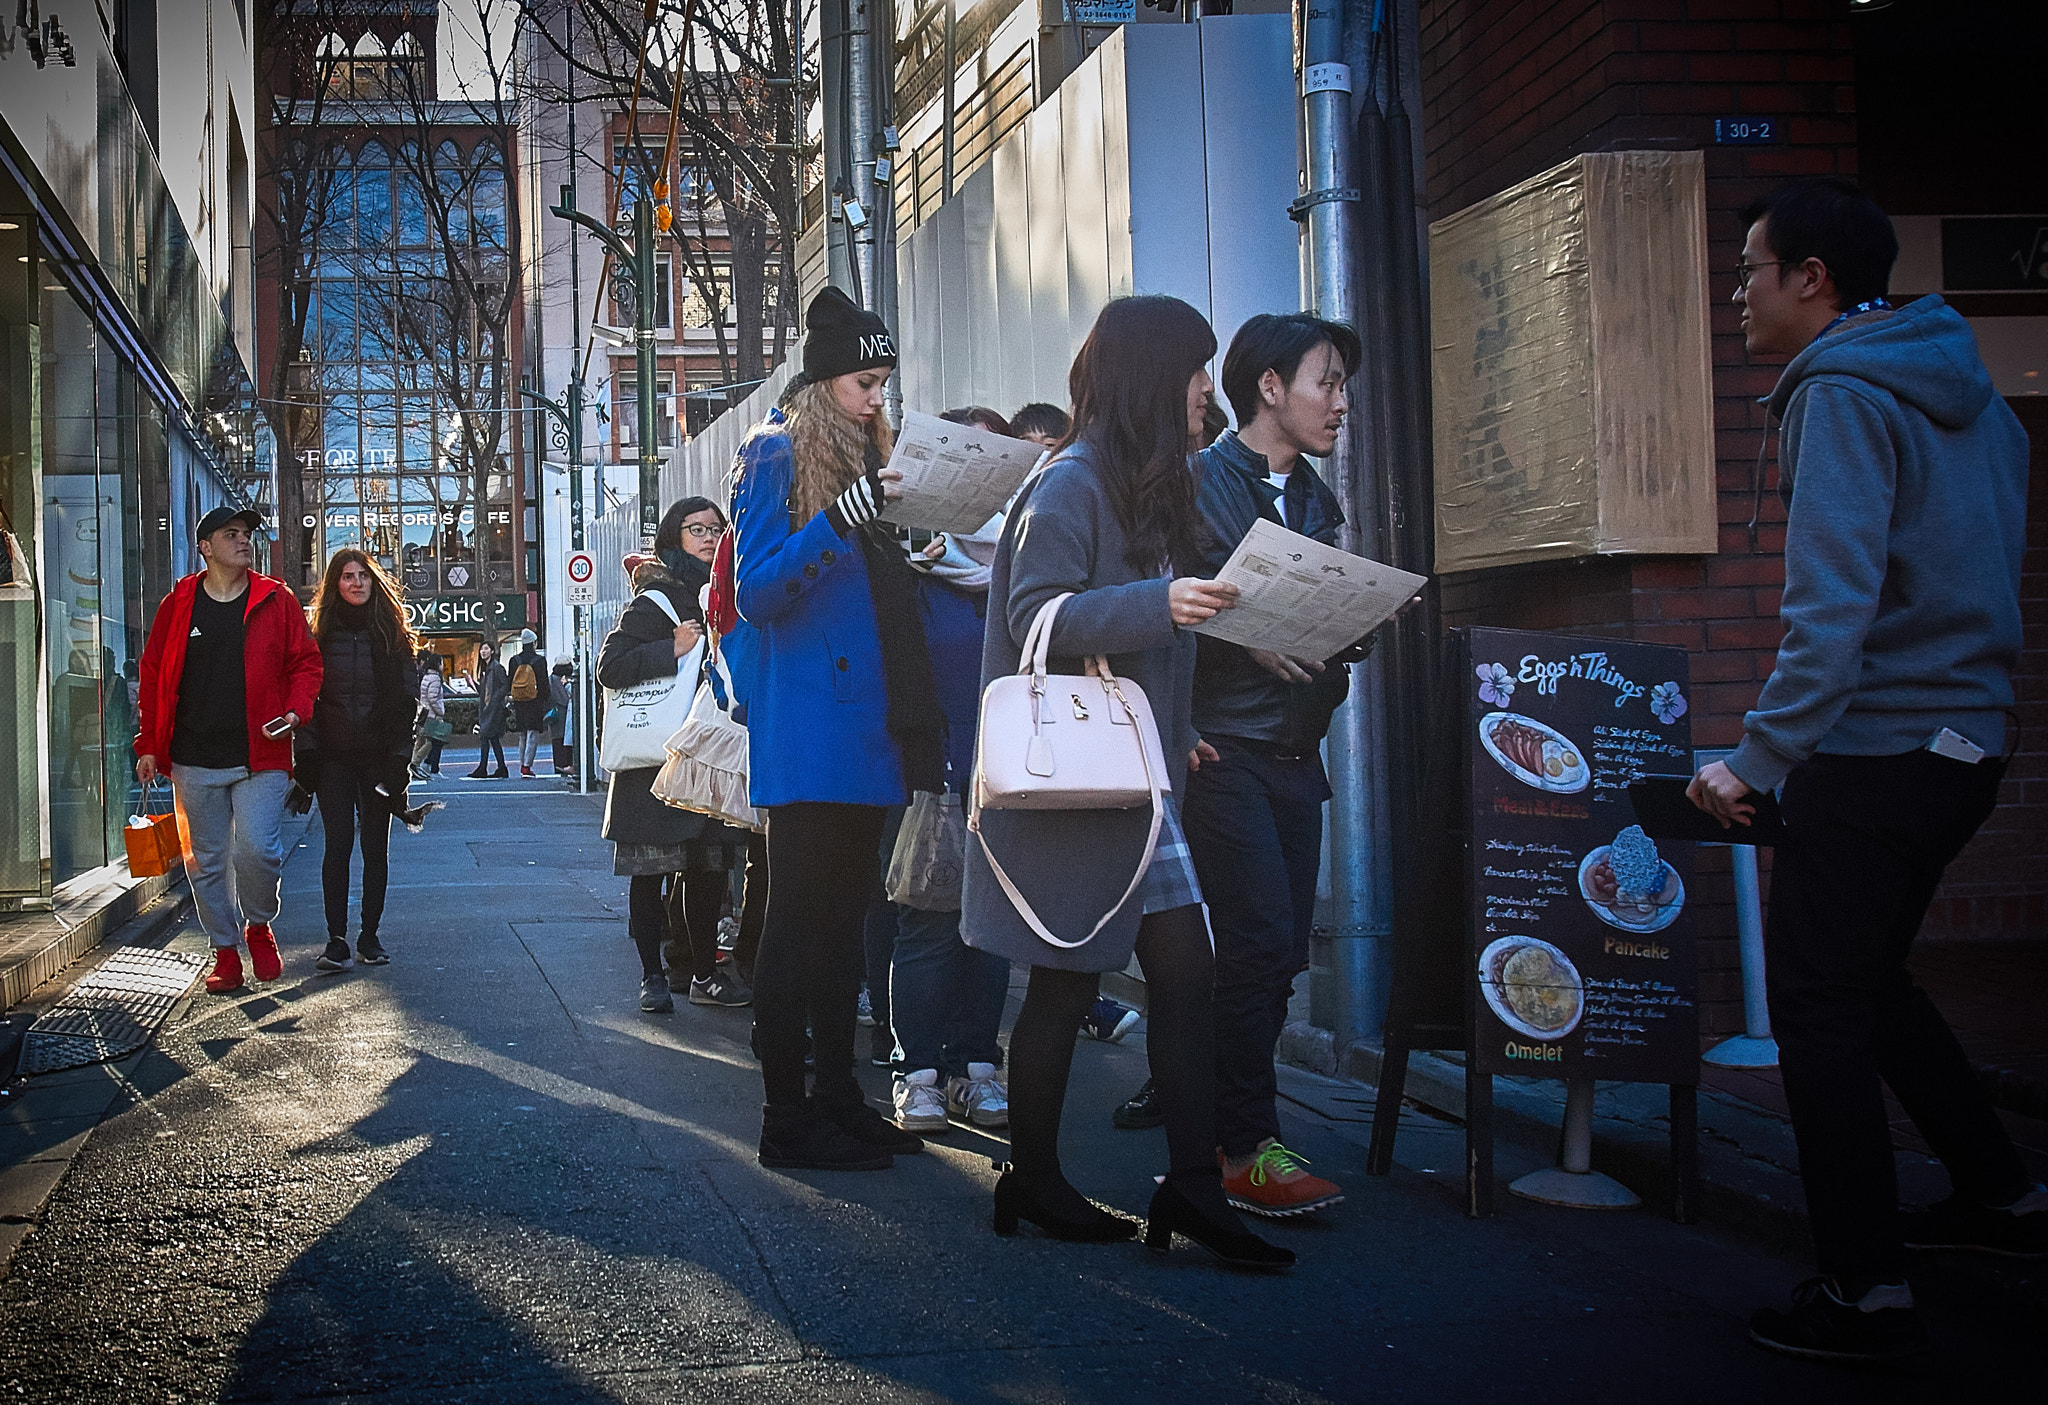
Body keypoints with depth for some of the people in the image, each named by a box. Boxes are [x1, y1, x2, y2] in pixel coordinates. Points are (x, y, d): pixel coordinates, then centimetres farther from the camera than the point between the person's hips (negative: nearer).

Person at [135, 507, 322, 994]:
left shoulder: (276, 601, 3)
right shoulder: (178, 605, 7)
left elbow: (305, 662, 8)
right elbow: (153, 676, 12)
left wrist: (295, 711, -10)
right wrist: (149, 744, 8)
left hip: (261, 757, -2)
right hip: (194, 762, 2)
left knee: (257, 851, -14)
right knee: (206, 861, 7)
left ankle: (258, 926, 14)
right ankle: (225, 950, 21)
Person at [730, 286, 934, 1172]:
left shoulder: (866, 457, 18)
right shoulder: (776, 453, -4)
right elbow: (757, 590, -14)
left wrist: (913, 555, 5)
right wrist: (842, 517, -23)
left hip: (865, 727, 8)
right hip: (805, 739, -8)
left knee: (843, 920, 11)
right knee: (798, 921, -4)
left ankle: (838, 1098, 18)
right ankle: (786, 1117, 1)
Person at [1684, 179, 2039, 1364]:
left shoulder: (1842, 395, -14)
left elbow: (1833, 605, -24)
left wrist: (1756, 760, -22)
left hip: (1873, 751, -9)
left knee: (1820, 1007, -1)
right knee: (1869, 977, 24)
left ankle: (1867, 1296, 3)